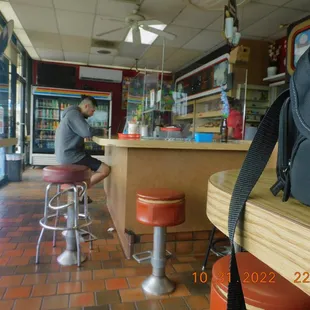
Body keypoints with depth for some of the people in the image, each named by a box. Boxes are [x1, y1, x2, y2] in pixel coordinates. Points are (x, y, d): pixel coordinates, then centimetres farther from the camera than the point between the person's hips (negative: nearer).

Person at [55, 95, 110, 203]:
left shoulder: (71, 113, 18)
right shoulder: (74, 114, -14)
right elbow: (87, 131, -25)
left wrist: (86, 136, 8)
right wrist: (100, 131, -7)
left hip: (66, 154, 11)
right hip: (70, 156, -11)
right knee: (106, 170, -14)